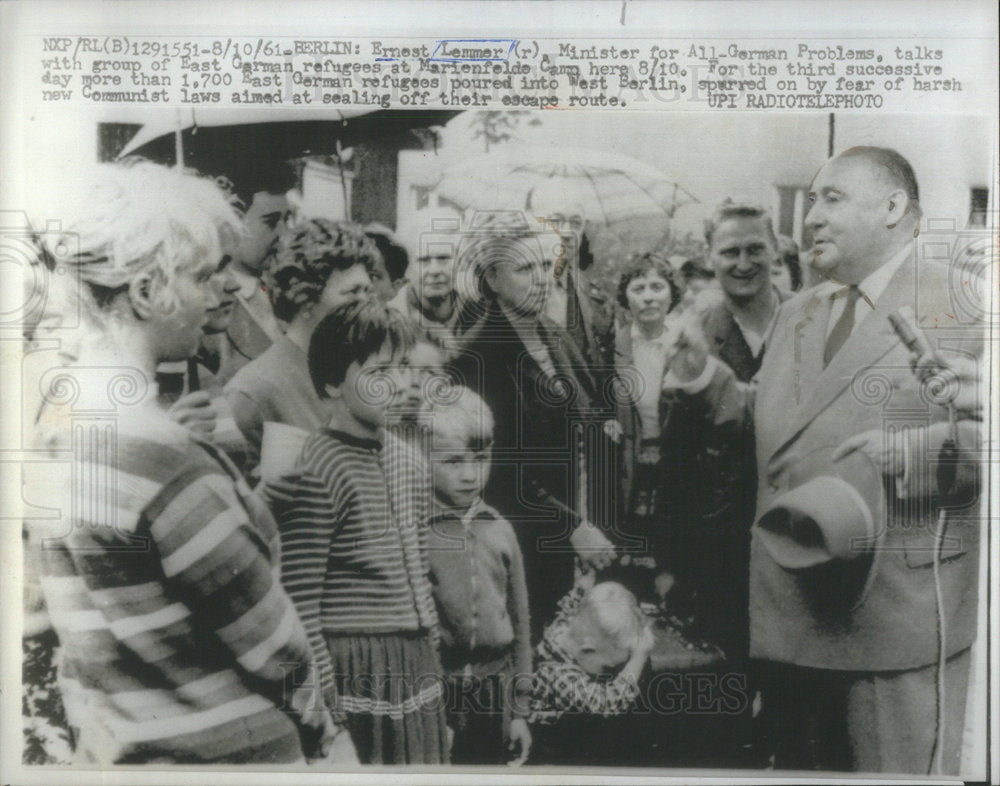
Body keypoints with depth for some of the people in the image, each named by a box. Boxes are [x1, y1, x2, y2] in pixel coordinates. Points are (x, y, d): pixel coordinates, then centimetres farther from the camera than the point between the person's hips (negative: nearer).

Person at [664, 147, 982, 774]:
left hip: (900, 615, -6)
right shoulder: (797, 313, 16)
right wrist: (705, 377, 4)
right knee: (800, 763, 20)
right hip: (792, 609, 6)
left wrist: (915, 451, -22)